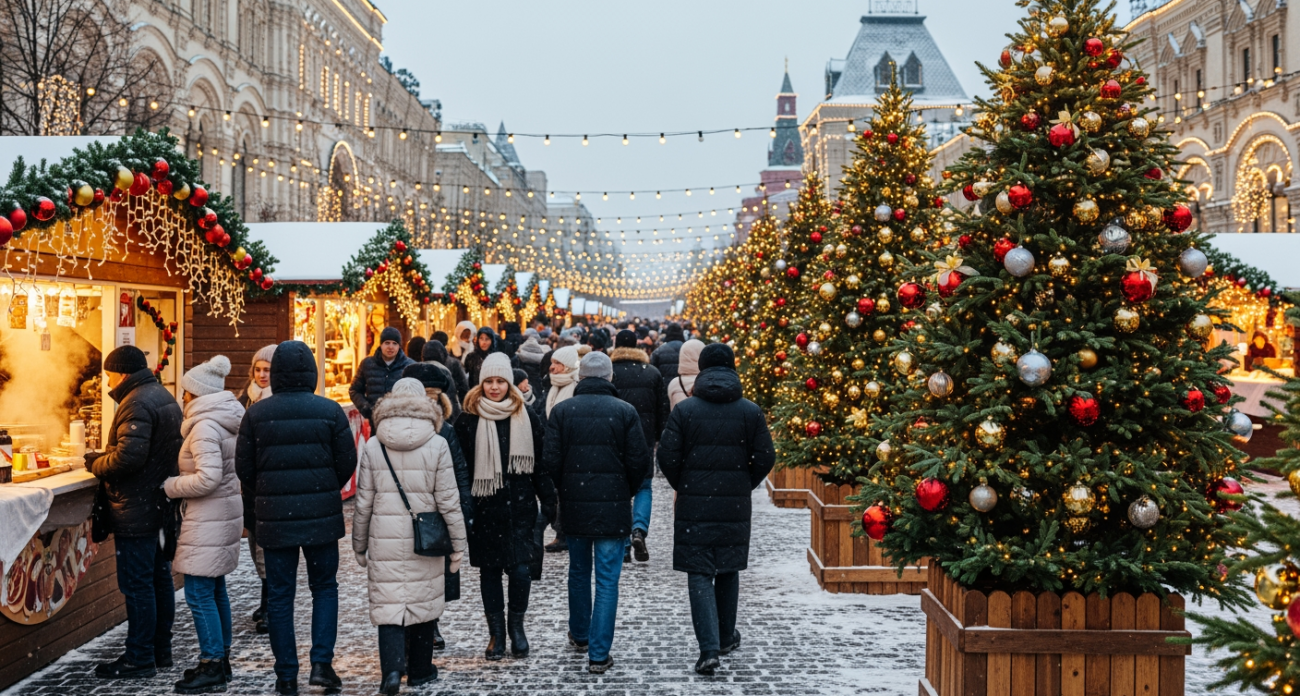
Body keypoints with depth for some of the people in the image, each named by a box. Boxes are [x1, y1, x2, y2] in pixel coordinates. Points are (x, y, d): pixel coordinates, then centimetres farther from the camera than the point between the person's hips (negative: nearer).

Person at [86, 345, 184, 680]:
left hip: (137, 510, -10)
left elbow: (128, 457, -27)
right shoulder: (164, 396, 14)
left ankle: (139, 658, 2)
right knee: (160, 578, 15)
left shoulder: (136, 404, -18)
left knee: (137, 584, -3)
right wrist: (104, 457, 14)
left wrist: (96, 464, -9)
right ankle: (161, 648, 24)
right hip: (162, 505, 10)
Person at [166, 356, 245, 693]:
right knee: (215, 589, 16)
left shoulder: (205, 426, -18)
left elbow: (208, 478, -25)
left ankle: (212, 667, 0)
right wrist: (179, 476, 14)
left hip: (208, 519, -10)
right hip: (224, 512, 10)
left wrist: (170, 485, -12)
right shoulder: (224, 420, 11)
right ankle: (221, 659, 24)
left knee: (199, 593, -4)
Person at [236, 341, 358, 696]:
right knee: (324, 587, 14)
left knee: (279, 594, 9)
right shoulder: (330, 411, -6)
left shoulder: (256, 414, -3)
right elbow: (347, 462, -1)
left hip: (274, 517, 1)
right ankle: (321, 663, 4)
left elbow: (243, 467, 3)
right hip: (321, 515, 0)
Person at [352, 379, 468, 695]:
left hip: (385, 539, 0)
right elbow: (448, 500, -3)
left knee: (388, 604, 3)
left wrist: (360, 546, 13)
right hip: (426, 539, 0)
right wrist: (458, 544, 5)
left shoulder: (373, 446, 0)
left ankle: (392, 667, -14)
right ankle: (420, 670, 23)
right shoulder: (437, 445, -4)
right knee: (423, 601, 13)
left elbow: (363, 503, 3)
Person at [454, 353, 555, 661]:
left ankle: (516, 626, 18)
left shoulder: (526, 417, 4)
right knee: (489, 570, 6)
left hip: (520, 506, 0)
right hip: (484, 507, 0)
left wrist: (548, 501, 3)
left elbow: (540, 462, 7)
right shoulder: (469, 420, 0)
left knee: (521, 569, -4)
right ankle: (496, 633, 18)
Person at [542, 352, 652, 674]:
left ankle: (579, 634, 38)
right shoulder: (625, 412, -7)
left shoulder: (561, 411, -3)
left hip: (574, 505, 2)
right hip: (613, 506, -2)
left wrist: (565, 490, 13)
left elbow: (551, 460, -4)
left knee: (578, 572, 21)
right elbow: (639, 461, -7)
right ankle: (599, 654, 0)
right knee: (607, 580, 2)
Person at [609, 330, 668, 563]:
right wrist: (660, 439, 13)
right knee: (644, 486, 14)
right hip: (645, 439, 1)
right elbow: (663, 409, 6)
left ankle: (624, 546, 7)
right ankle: (639, 530, -9)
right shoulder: (652, 373, 4)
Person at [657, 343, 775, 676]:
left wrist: (682, 487, 9)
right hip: (735, 507, 2)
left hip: (694, 505, -2)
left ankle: (709, 648, -8)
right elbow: (764, 458, -2)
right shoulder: (751, 411, -1)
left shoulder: (684, 410, -5)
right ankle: (727, 637, 32)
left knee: (699, 574, 2)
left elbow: (667, 456, -8)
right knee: (728, 571, 18)